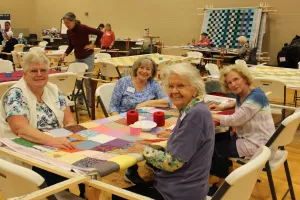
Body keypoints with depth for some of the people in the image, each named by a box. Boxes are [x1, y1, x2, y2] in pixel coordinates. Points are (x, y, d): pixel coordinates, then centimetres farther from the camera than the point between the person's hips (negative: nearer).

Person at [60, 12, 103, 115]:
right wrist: (64, 54, -4)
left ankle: (89, 106, 8)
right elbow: (71, 46, 10)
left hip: (87, 57, -7)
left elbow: (99, 33, -20)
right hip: (77, 57, 7)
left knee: (88, 82, -2)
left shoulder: (83, 28, -21)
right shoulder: (69, 32, -2)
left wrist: (94, 45, -17)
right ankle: (80, 102, 26)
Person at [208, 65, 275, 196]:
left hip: (258, 144, -9)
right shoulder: (240, 94, 3)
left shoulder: (256, 96, -24)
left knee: (215, 147, -1)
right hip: (247, 137, 9)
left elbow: (235, 120, -27)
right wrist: (222, 107, 12)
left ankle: (222, 184, 22)